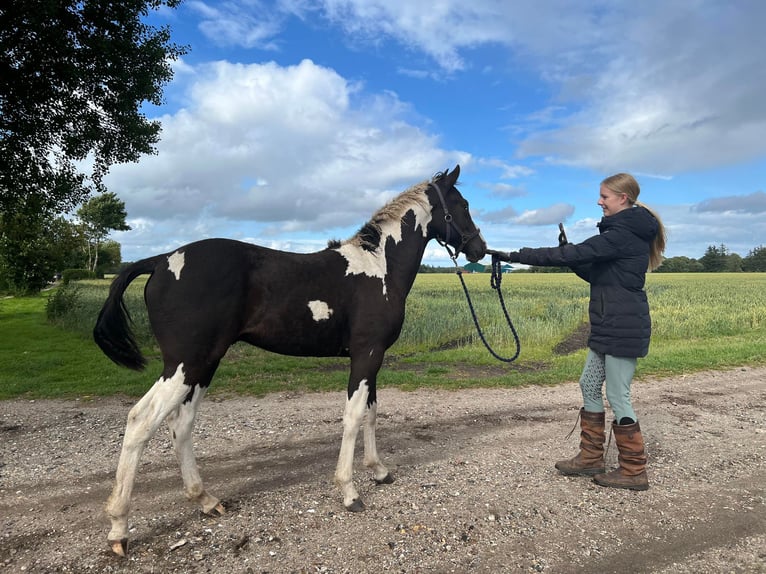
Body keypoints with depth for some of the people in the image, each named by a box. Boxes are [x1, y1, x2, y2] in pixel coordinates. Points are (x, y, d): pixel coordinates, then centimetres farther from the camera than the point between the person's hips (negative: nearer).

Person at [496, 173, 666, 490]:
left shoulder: (622, 234, -17)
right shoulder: (628, 231, 15)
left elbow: (570, 255, -25)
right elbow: (594, 272, 17)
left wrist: (516, 256, -23)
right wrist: (570, 251, 1)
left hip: (623, 328, -10)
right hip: (609, 327, 10)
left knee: (617, 395, 0)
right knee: (589, 385, 14)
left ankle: (634, 471, 15)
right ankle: (591, 458, 25)